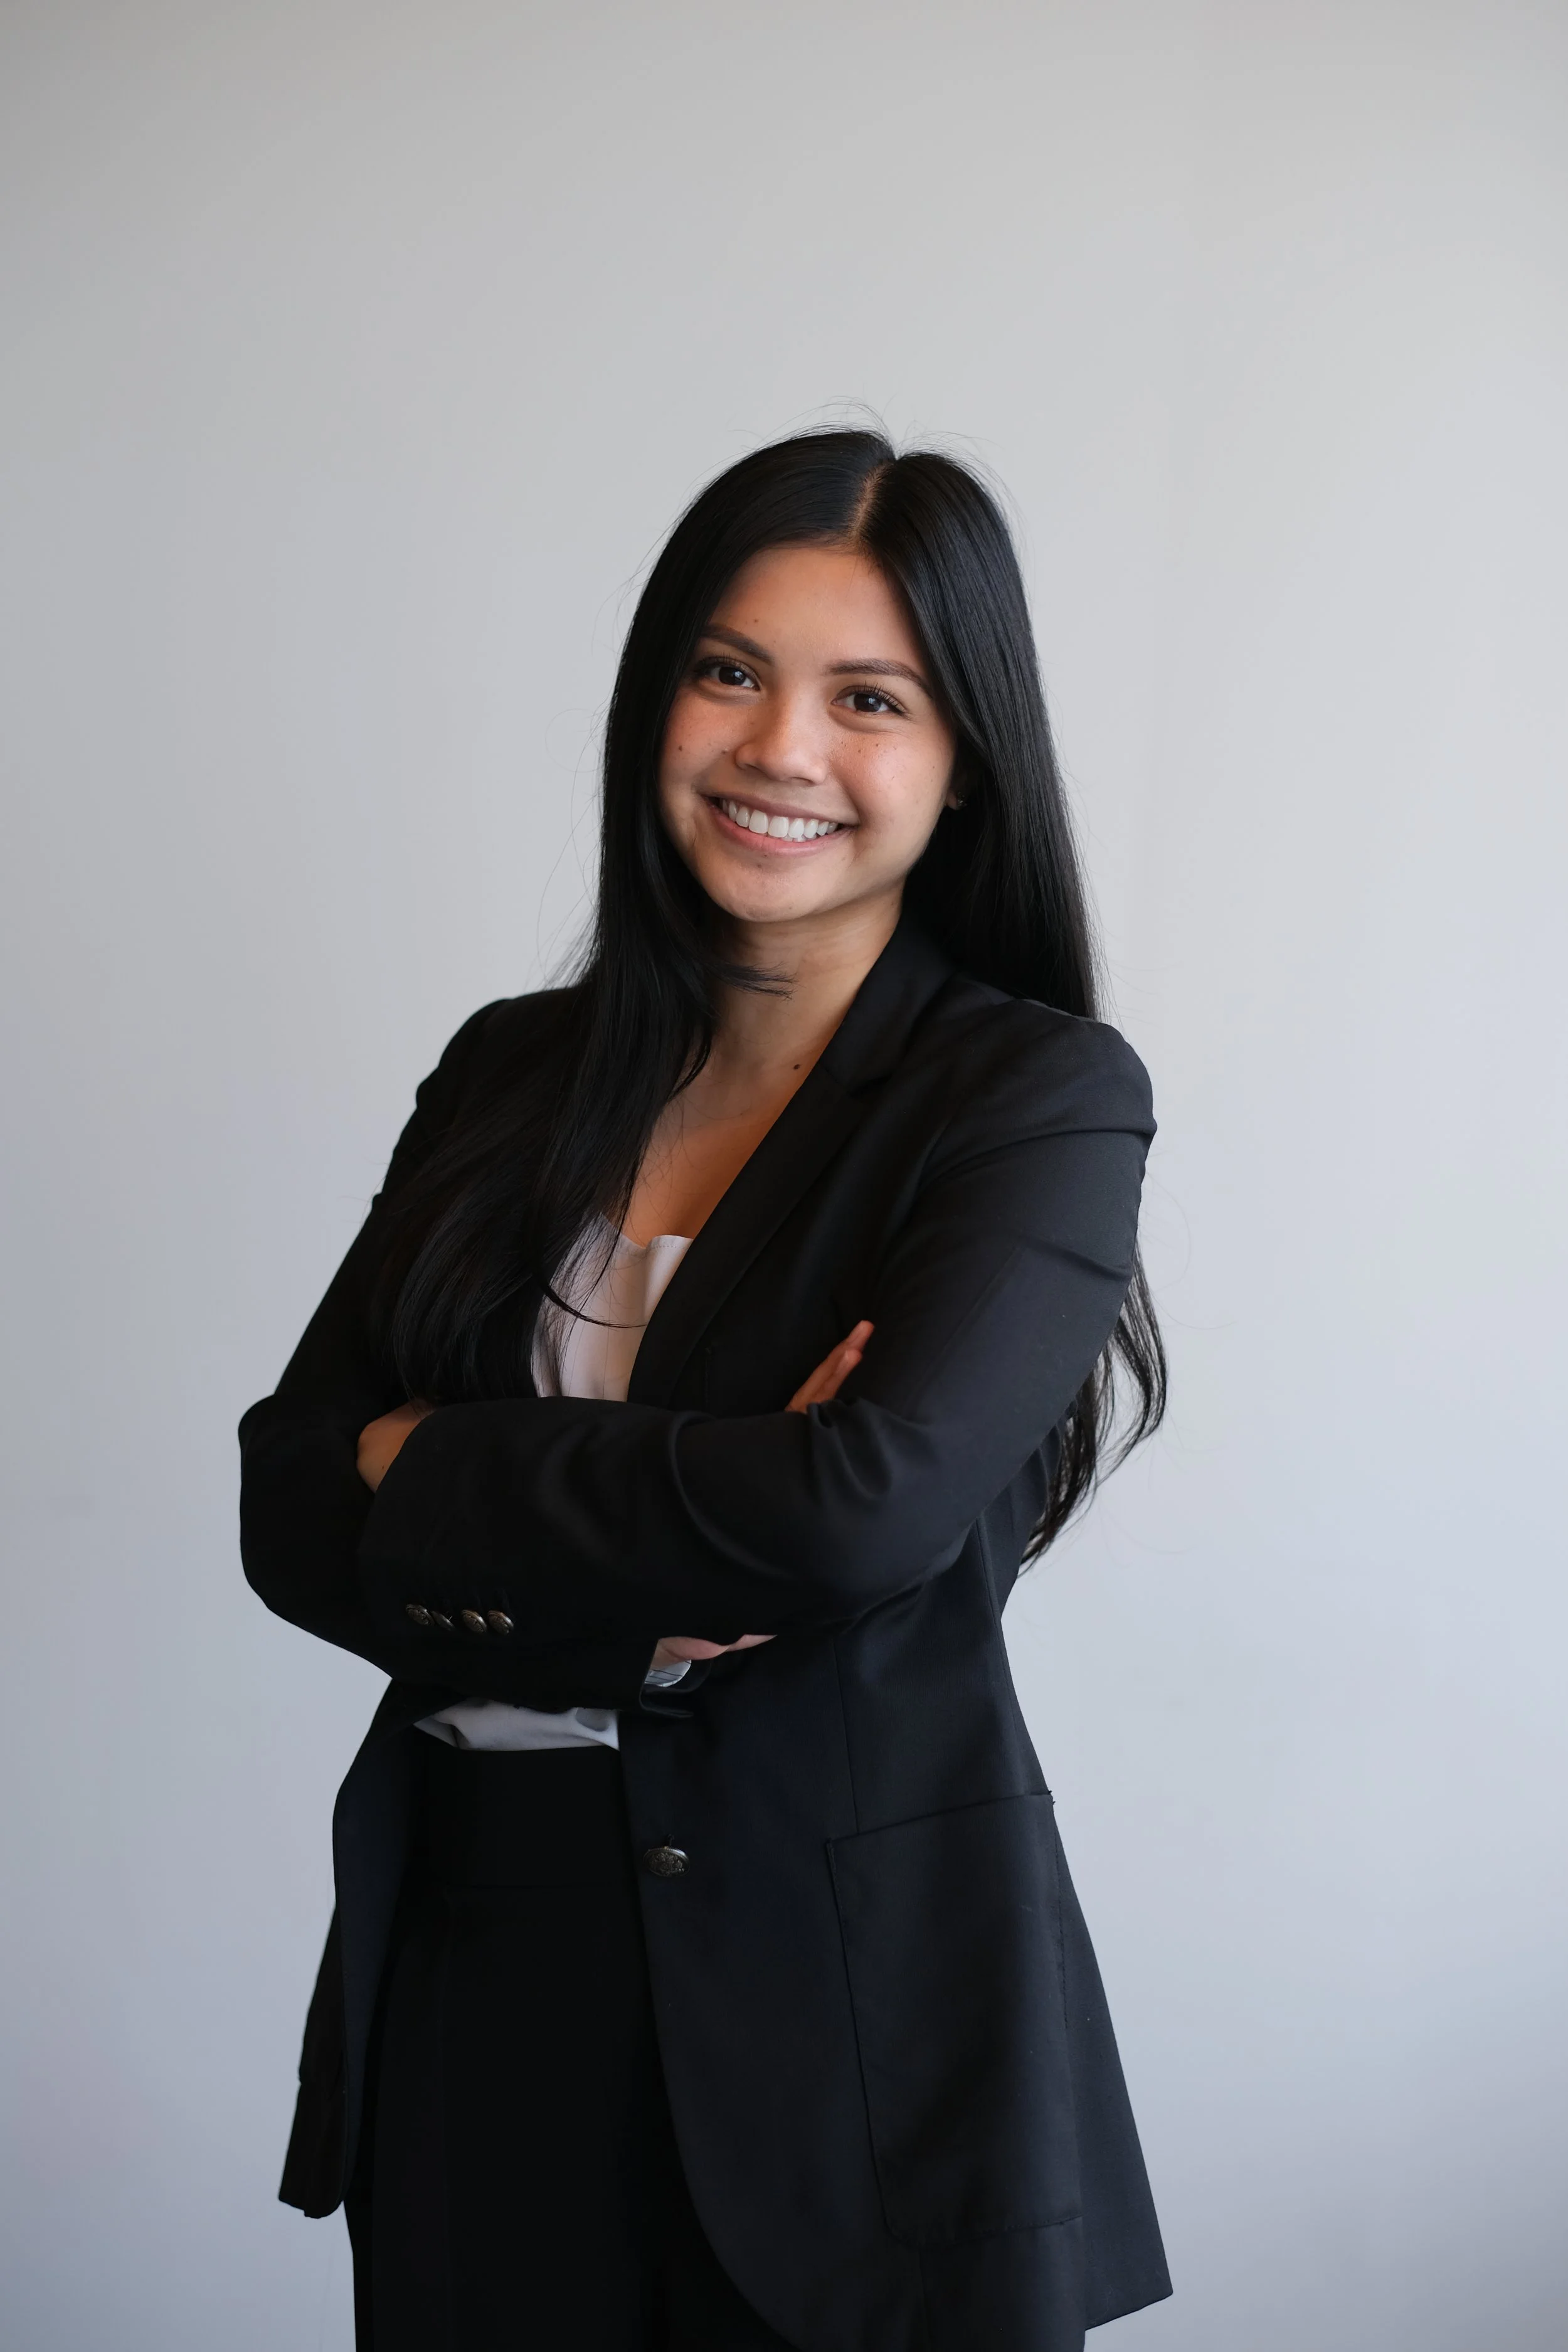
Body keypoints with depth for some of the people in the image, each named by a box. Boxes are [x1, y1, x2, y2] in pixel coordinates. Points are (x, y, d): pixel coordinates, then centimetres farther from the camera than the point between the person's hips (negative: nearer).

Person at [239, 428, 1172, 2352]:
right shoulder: (514, 1073, 6)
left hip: (858, 2011, -4)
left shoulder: (1043, 1095, -8)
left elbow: (864, 1508, -24)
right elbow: (290, 1512, -1)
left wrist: (428, 1468, -11)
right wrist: (632, 1590, -18)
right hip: (475, 1965, 4)